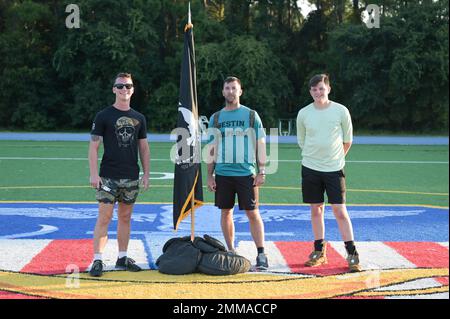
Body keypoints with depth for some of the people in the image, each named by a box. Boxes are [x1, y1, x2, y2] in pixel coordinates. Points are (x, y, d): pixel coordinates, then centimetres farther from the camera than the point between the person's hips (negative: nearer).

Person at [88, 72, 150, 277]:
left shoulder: (139, 118, 11)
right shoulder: (103, 116, -1)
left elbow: (144, 148, 15)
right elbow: (93, 146, -4)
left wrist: (146, 174, 8)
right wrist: (93, 174, -13)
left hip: (131, 177, 4)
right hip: (108, 176, -4)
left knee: (125, 217, 9)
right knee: (104, 217, -7)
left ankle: (122, 258, 18)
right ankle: (97, 260, -2)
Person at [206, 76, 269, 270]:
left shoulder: (251, 115, 3)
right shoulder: (216, 118, 9)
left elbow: (261, 145, 2)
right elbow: (211, 149, 11)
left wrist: (261, 172, -5)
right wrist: (210, 175, 5)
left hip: (246, 173, -3)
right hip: (223, 173, 3)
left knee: (253, 213, -4)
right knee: (226, 212, 8)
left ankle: (261, 254, -1)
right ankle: (231, 252, 19)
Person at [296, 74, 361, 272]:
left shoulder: (341, 111, -4)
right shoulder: (304, 114, 1)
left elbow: (347, 140, 8)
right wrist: (314, 156, 13)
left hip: (334, 168, -2)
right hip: (310, 168, 2)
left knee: (340, 211, -5)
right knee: (316, 210, 8)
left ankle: (352, 254, 1)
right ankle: (319, 251, 19)